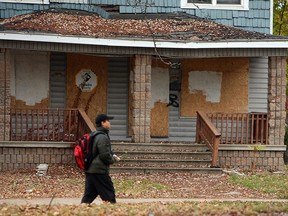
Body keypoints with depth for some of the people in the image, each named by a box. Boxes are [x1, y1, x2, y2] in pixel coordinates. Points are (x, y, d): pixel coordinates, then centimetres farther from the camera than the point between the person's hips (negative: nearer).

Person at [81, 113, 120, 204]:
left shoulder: (94, 136, 16)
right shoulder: (103, 137, -15)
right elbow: (105, 155, -19)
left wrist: (112, 155, 11)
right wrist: (113, 160, -1)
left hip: (89, 170, 9)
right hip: (99, 170, -9)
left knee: (89, 195, 9)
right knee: (108, 193, 0)